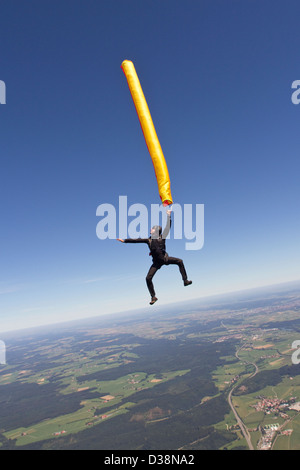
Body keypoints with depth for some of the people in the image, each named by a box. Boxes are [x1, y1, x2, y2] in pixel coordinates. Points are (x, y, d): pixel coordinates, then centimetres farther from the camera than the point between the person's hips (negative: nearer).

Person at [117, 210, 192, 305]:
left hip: (165, 258, 0)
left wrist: (168, 216, -6)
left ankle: (185, 281, -3)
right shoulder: (148, 240, 1)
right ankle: (153, 297, 7)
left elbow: (168, 227, -3)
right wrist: (124, 240, -1)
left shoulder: (162, 237, -2)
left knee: (180, 261, -15)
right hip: (157, 262, 0)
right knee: (148, 278, -8)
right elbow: (136, 240, 1)